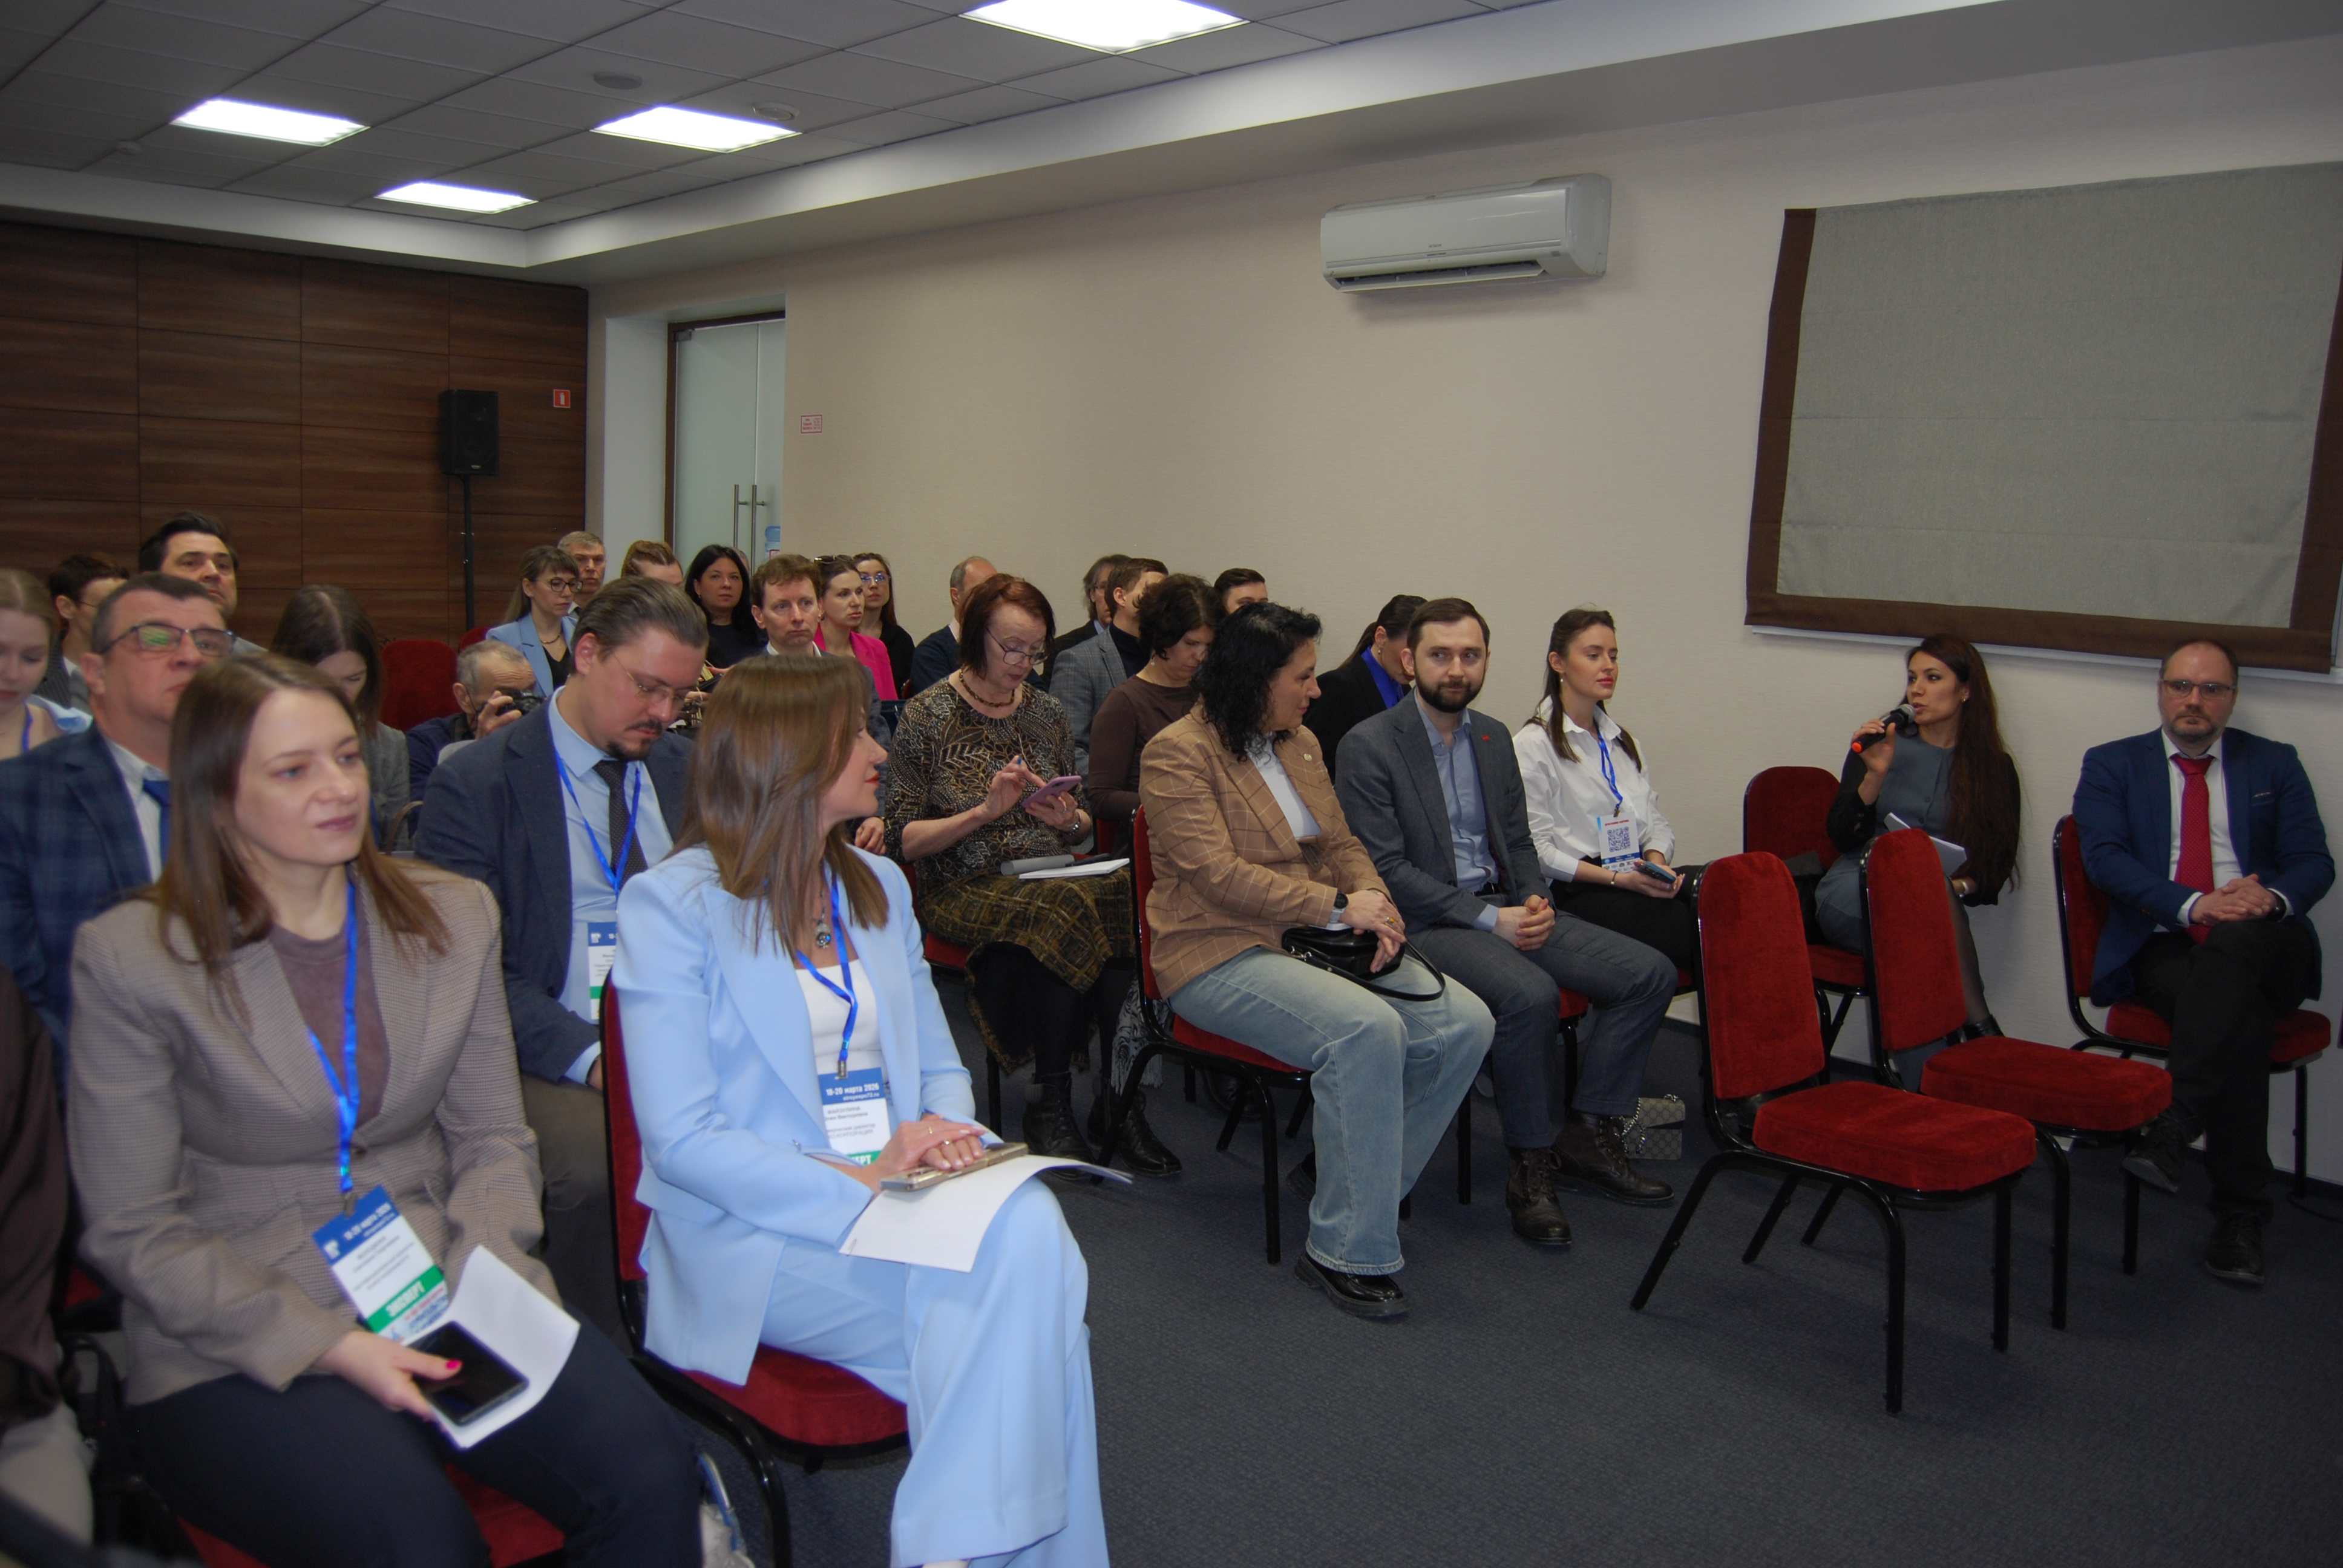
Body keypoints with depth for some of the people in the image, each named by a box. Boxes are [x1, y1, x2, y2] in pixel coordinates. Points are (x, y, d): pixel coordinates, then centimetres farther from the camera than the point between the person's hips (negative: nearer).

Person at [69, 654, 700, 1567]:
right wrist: (327, 1347, -14)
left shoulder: (455, 918, 8)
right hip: (236, 1348, -3)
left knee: (651, 1481, -22)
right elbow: (134, 1233, -4)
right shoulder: (132, 959, -4)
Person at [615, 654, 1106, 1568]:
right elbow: (683, 1142, -11)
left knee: (1029, 1228, -29)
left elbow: (941, 1066, 18)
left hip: (892, 1202, 6)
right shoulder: (671, 904, -4)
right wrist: (861, 1187, -21)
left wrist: (947, 1135, -6)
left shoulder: (878, 887, 17)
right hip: (755, 1235, -5)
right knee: (1014, 1320, -28)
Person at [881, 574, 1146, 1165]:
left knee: (1126, 901, -30)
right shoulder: (927, 716, 0)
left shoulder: (1046, 711, 13)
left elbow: (1083, 822, 22)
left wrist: (1067, 819, -2)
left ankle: (1119, 1096, -20)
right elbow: (903, 840, -4)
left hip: (1051, 875, 4)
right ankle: (1051, 1106, -22)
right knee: (1059, 913, -35)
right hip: (963, 889, -4)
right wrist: (984, 812, -16)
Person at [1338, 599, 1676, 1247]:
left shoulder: (1494, 737, 14)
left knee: (1650, 973, -7)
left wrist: (1534, 900, -3)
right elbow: (1384, 869, -13)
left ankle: (1589, 1136, 4)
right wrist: (1487, 919, -18)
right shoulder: (1368, 747, -8)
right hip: (1426, 921, -7)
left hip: (1504, 907, 7)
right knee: (1530, 994, -34)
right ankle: (1530, 1166, -14)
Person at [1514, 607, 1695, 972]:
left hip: (1640, 882, 6)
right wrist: (1617, 879, -12)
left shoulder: (1623, 742, 25)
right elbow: (1536, 850, -5)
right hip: (1579, 891, -6)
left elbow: (1656, 822, 21)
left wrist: (1657, 861, -3)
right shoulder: (1533, 745, 2)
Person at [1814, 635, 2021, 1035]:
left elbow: (1997, 867, 6)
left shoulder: (1995, 769, 9)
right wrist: (1875, 775, -15)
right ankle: (1980, 1028, -34)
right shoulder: (1881, 743, 7)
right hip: (1853, 897, -1)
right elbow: (1843, 837, 0)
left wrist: (1960, 886, -16)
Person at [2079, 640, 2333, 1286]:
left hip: (2264, 948, 1)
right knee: (2240, 1013, -33)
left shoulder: (2275, 765, 17)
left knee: (2230, 949, -37)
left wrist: (2273, 898, -17)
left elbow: (2314, 862, 8)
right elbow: (2105, 857, -4)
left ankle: (2172, 1127, -41)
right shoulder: (2111, 765, 11)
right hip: (2162, 949, -1)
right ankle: (2240, 1214, -28)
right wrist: (2194, 904, -20)